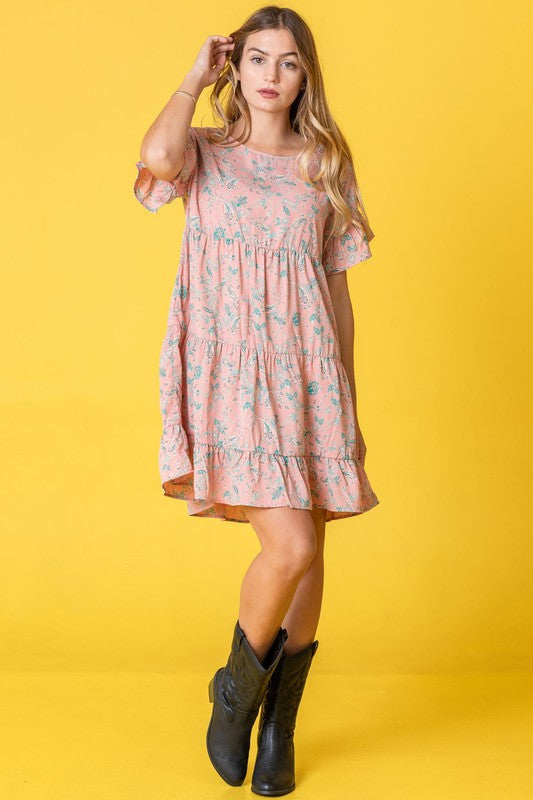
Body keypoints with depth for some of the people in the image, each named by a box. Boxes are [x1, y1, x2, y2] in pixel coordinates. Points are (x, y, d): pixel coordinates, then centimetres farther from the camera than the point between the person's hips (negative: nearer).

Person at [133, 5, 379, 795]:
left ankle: (279, 729, 24)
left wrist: (350, 404, 10)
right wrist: (195, 79, -3)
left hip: (306, 374, 3)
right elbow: (156, 156, -21)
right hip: (230, 373, -3)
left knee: (306, 554, 6)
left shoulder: (325, 165, 11)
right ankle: (235, 694, 14)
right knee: (290, 546, -15)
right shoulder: (204, 152, 6)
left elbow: (338, 292, 11)